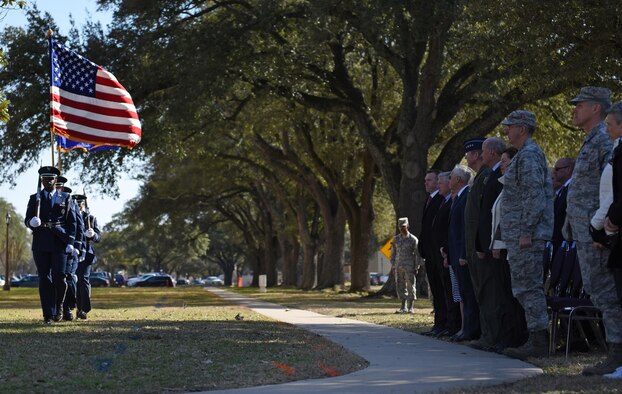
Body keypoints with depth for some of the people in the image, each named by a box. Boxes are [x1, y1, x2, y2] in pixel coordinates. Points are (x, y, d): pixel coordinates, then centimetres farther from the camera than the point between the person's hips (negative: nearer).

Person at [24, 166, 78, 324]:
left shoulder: (65, 198, 11)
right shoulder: (35, 198, 12)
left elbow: (72, 222, 9)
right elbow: (27, 220, 9)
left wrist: (70, 242, -2)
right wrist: (32, 222, -16)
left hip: (59, 242, -1)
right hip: (41, 244, 1)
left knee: (59, 276, -10)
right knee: (44, 279, -2)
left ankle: (59, 305, 16)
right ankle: (48, 314, 1)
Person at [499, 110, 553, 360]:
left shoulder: (528, 155, -12)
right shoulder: (527, 154, 20)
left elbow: (534, 195, -20)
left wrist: (526, 232, -22)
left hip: (524, 234, -11)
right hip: (520, 233, 11)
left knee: (528, 287, -9)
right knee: (526, 287, 11)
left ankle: (538, 341, -8)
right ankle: (537, 339, 13)